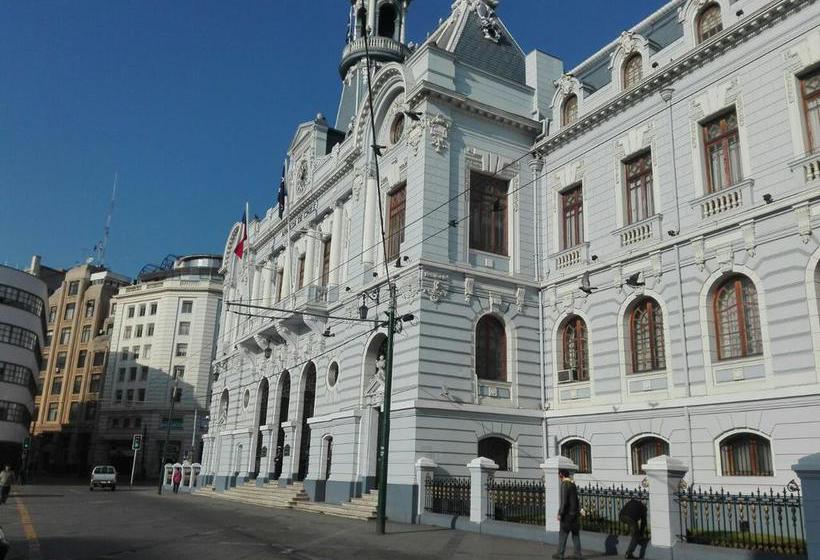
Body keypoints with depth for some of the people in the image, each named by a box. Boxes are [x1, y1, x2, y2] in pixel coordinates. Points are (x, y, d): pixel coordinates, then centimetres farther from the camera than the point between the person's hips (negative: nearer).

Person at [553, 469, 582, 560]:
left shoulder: (564, 484, -16)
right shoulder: (573, 484, 9)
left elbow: (564, 501, -20)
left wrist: (560, 513, -15)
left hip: (568, 514, -8)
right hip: (575, 513, 8)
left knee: (563, 534, 1)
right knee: (575, 534, 10)